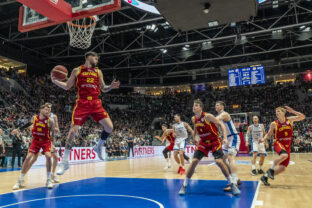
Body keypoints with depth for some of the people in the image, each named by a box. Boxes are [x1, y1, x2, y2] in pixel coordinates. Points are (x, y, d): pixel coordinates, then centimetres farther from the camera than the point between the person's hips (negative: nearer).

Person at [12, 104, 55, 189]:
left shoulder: (50, 121, -14)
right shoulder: (34, 118, -7)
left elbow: (52, 133, -7)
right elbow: (29, 124, 16)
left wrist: (53, 144, -13)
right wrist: (18, 129, 23)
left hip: (46, 141, -2)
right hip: (36, 140, 3)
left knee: (48, 156, -22)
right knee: (28, 157, -5)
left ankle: (49, 180, -8)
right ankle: (20, 180, 10)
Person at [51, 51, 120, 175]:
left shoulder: (98, 71, 15)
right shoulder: (77, 71, 8)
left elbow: (103, 89, 16)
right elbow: (67, 86, 10)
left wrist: (111, 86, -3)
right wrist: (55, 81, -5)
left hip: (95, 103, 3)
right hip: (82, 103, -3)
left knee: (109, 127, -8)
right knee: (73, 130, -8)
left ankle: (99, 147, 20)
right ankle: (65, 162, 5)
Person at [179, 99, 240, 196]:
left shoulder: (207, 116, -21)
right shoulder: (194, 119, -3)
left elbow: (220, 124, -16)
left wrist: (225, 138, -24)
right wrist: (194, 136, 19)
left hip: (215, 142, -4)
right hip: (203, 142, 4)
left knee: (219, 161, -18)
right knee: (194, 161, -6)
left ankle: (233, 184, 2)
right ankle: (184, 185, 6)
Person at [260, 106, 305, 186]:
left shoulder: (290, 119, 3)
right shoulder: (274, 124, -2)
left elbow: (302, 117, 0)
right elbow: (268, 134, 7)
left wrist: (292, 111, -13)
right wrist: (263, 139, -13)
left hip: (287, 146, 4)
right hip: (278, 143, -3)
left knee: (282, 168, -1)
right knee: (284, 155, -39)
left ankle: (265, 176, 13)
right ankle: (271, 169, -20)